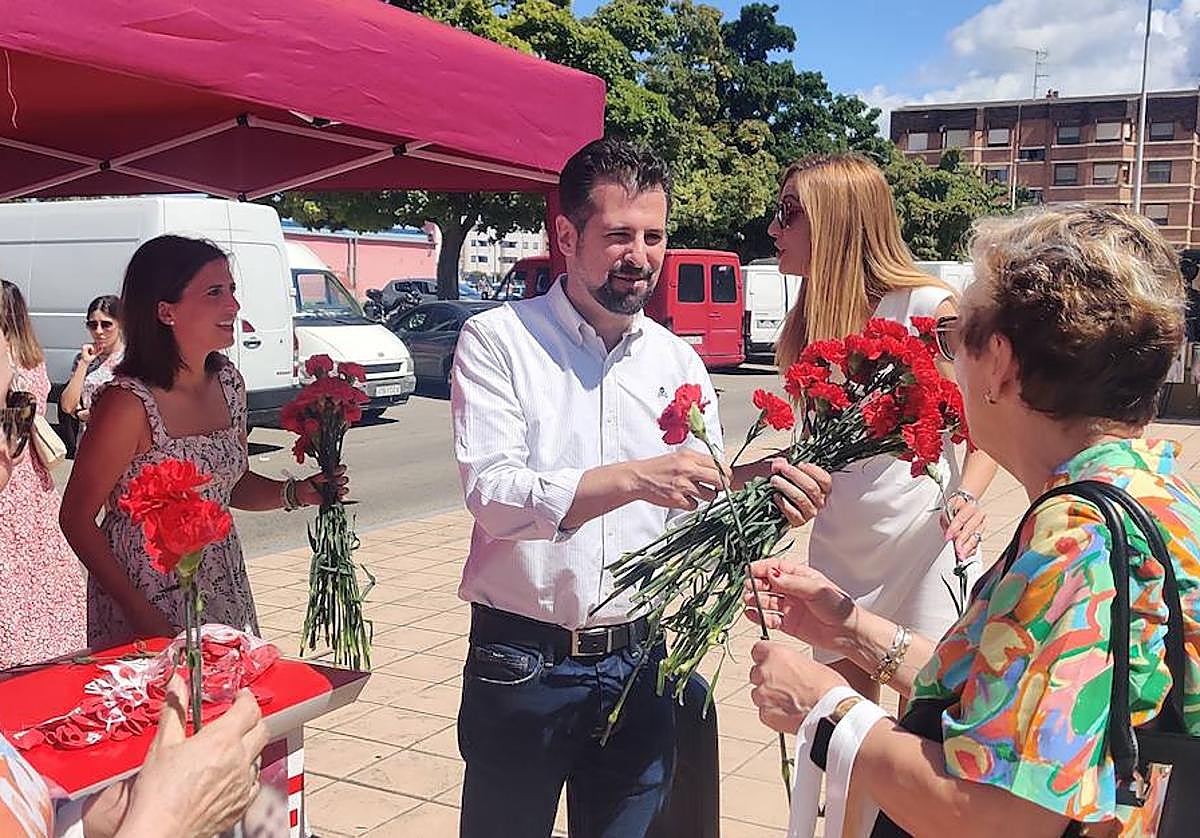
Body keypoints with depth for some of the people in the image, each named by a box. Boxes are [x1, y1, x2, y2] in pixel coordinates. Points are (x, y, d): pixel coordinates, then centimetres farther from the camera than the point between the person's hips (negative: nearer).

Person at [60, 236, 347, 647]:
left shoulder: (228, 381, 1)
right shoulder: (128, 403, -19)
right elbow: (77, 518, -13)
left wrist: (295, 493, -6)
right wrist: (140, 613, -18)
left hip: (224, 588, 6)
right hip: (150, 599, -6)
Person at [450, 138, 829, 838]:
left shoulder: (679, 361, 6)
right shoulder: (498, 340, -6)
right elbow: (492, 494, -19)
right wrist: (632, 479, -30)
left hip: (639, 666, 4)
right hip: (523, 666, -3)